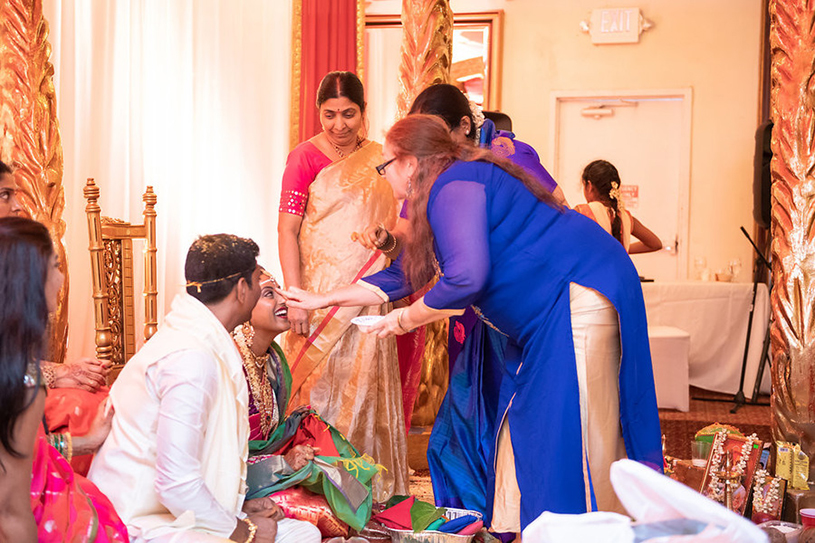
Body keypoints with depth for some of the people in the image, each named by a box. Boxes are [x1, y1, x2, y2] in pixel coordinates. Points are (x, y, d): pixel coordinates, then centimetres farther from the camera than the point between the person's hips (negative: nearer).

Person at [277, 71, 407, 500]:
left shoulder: (378, 158, 10)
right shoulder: (306, 156, -5)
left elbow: (392, 223, 20)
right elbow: (287, 229, -9)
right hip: (320, 294, -4)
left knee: (364, 385, 7)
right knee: (319, 383, -2)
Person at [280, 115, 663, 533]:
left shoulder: (453, 186, -15)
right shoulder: (450, 190, 18)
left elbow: (466, 277, -26)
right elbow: (404, 276, 26)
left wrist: (405, 320, -8)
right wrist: (321, 299, 29)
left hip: (578, 299, -11)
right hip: (546, 315, 11)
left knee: (564, 430, -10)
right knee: (523, 430, 10)